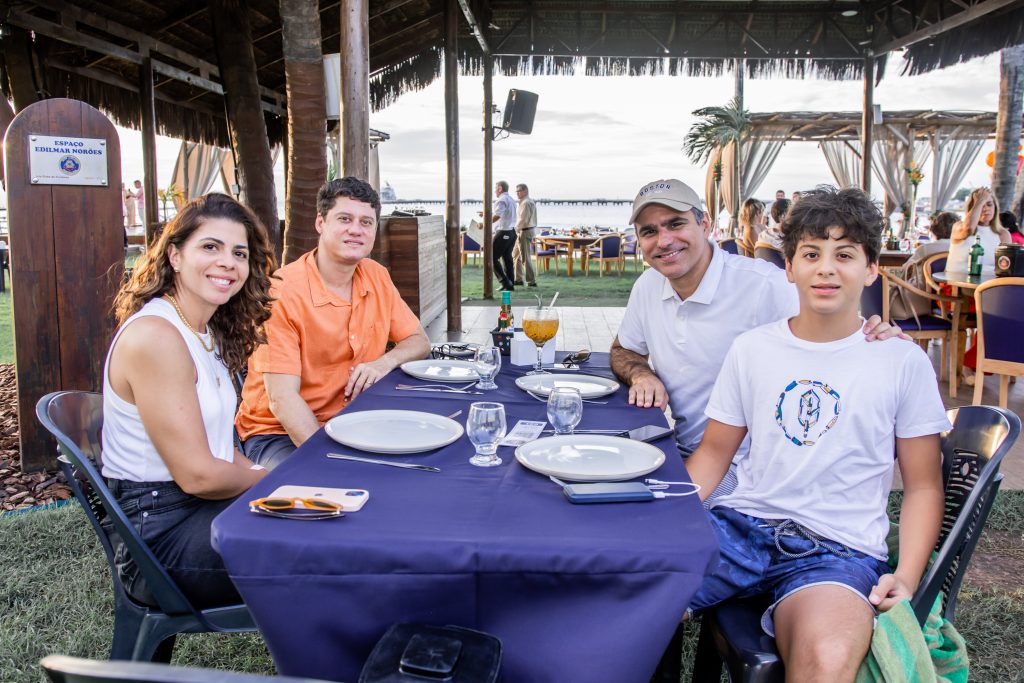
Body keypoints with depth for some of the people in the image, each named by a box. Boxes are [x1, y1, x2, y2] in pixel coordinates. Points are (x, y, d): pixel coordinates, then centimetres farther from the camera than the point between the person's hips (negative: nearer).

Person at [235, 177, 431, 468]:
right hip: (276, 431, -6)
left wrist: (386, 362, -10)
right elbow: (282, 399, -20)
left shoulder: (377, 277, 3)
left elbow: (419, 342, 13)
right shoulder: (282, 291, -17)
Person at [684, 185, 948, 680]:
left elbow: (923, 486, 8)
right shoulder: (751, 349, 9)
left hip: (838, 548, -2)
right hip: (742, 523, 3)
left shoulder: (903, 361, 3)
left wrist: (906, 576, -7)